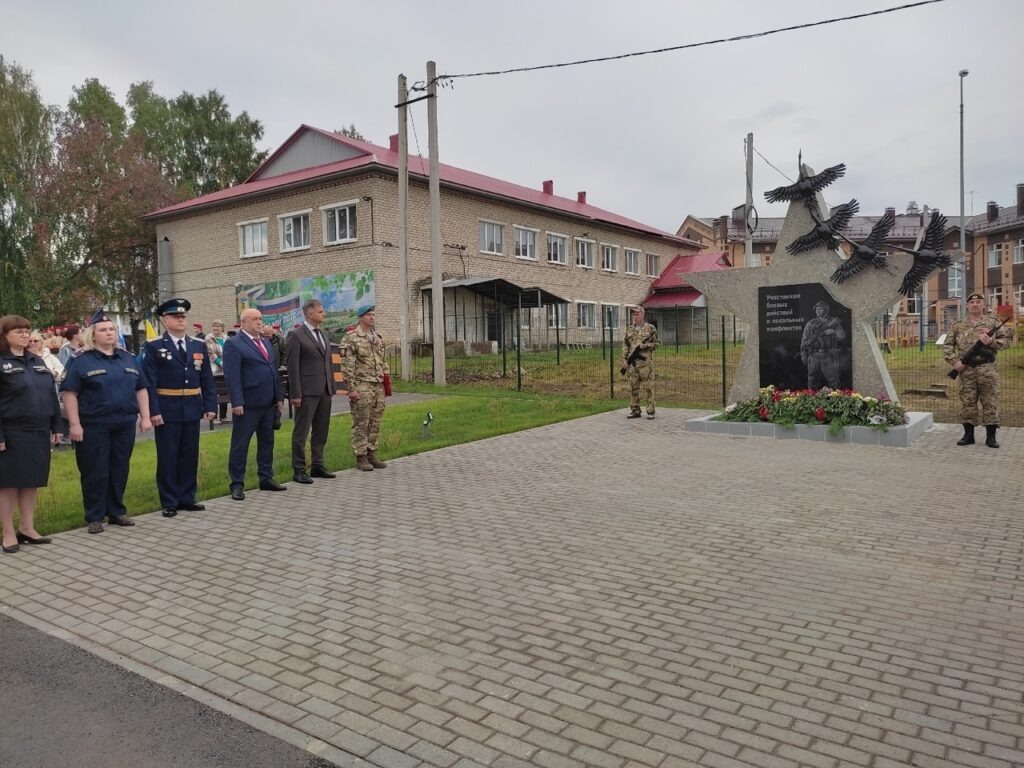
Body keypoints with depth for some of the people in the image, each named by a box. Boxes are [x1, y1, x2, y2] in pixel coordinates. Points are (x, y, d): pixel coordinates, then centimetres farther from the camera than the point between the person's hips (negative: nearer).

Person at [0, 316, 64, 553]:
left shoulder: (37, 360, 13)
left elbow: (51, 395, 14)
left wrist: (57, 426, 9)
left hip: (38, 432, 6)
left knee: (31, 481, 12)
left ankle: (27, 528, 22)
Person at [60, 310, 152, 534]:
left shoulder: (128, 359, 10)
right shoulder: (82, 361, -3)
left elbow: (141, 389, 12)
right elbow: (70, 394, -7)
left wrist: (145, 417, 5)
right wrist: (75, 424, -13)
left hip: (124, 425, 4)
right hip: (94, 426, -4)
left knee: (119, 470, 11)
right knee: (95, 472, 3)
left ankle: (117, 512, 23)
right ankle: (95, 517, 13)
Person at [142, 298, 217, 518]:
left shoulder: (199, 346, 9)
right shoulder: (154, 347, -3)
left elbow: (207, 379, 8)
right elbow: (149, 382, -8)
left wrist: (210, 405, 1)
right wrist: (153, 411, -15)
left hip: (192, 409, 4)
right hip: (167, 409, -4)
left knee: (190, 456, 10)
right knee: (168, 457, 4)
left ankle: (187, 498, 21)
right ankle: (169, 502, 13)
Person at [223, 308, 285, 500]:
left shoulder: (266, 342, 17)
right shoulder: (234, 344, -8)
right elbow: (232, 376, -14)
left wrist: (279, 396, 15)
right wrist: (237, 402, -20)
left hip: (268, 403, 8)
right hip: (247, 404, -8)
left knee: (267, 442, 14)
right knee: (240, 444, 1)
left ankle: (266, 479, 25)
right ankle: (237, 484, 9)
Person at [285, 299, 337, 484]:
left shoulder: (323, 335, 16)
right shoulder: (296, 335, -7)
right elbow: (293, 367, -11)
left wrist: (332, 387, 13)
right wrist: (296, 394, -15)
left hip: (324, 391, 8)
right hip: (307, 391, -8)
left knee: (321, 431, 12)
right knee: (301, 432, 0)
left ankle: (317, 466, 22)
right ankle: (299, 470, 6)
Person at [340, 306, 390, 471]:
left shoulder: (378, 338, 15)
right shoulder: (351, 338, -7)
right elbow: (347, 366, -10)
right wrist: (352, 388, -14)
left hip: (378, 387, 7)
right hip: (362, 387, -6)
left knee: (375, 423, 9)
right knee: (361, 423, -2)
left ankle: (372, 453, 19)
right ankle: (361, 457, 5)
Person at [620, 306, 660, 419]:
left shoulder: (650, 328, 2)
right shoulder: (629, 329, 11)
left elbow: (657, 343, 2)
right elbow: (625, 346, 10)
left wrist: (646, 345, -13)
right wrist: (624, 360, 3)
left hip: (646, 362, -3)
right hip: (632, 363, 4)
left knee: (648, 387, -3)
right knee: (633, 387, 6)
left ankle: (650, 411, 2)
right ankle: (635, 411, 14)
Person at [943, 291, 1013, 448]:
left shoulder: (993, 322, 7)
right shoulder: (958, 325, 9)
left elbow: (1006, 340, 4)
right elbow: (947, 345, 8)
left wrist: (991, 341, -14)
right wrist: (954, 361, -5)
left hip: (987, 369, -1)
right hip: (966, 370, 1)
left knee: (990, 402, 0)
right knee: (967, 402, 4)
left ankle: (991, 437, 7)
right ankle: (968, 435, 13)